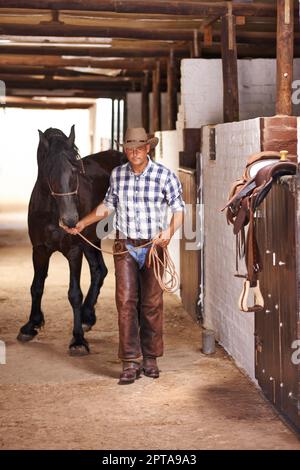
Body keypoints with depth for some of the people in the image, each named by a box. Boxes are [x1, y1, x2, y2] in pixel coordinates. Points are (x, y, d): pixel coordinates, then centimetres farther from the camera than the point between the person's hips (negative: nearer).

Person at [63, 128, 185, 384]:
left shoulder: (165, 175, -6)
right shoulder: (117, 175, 4)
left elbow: (178, 208, -3)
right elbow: (108, 205, 18)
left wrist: (170, 230, -21)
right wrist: (83, 223, 14)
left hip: (153, 246, -2)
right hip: (125, 246, 2)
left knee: (152, 303, 6)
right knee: (126, 301, -5)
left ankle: (150, 357, 20)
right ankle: (131, 361, -1)